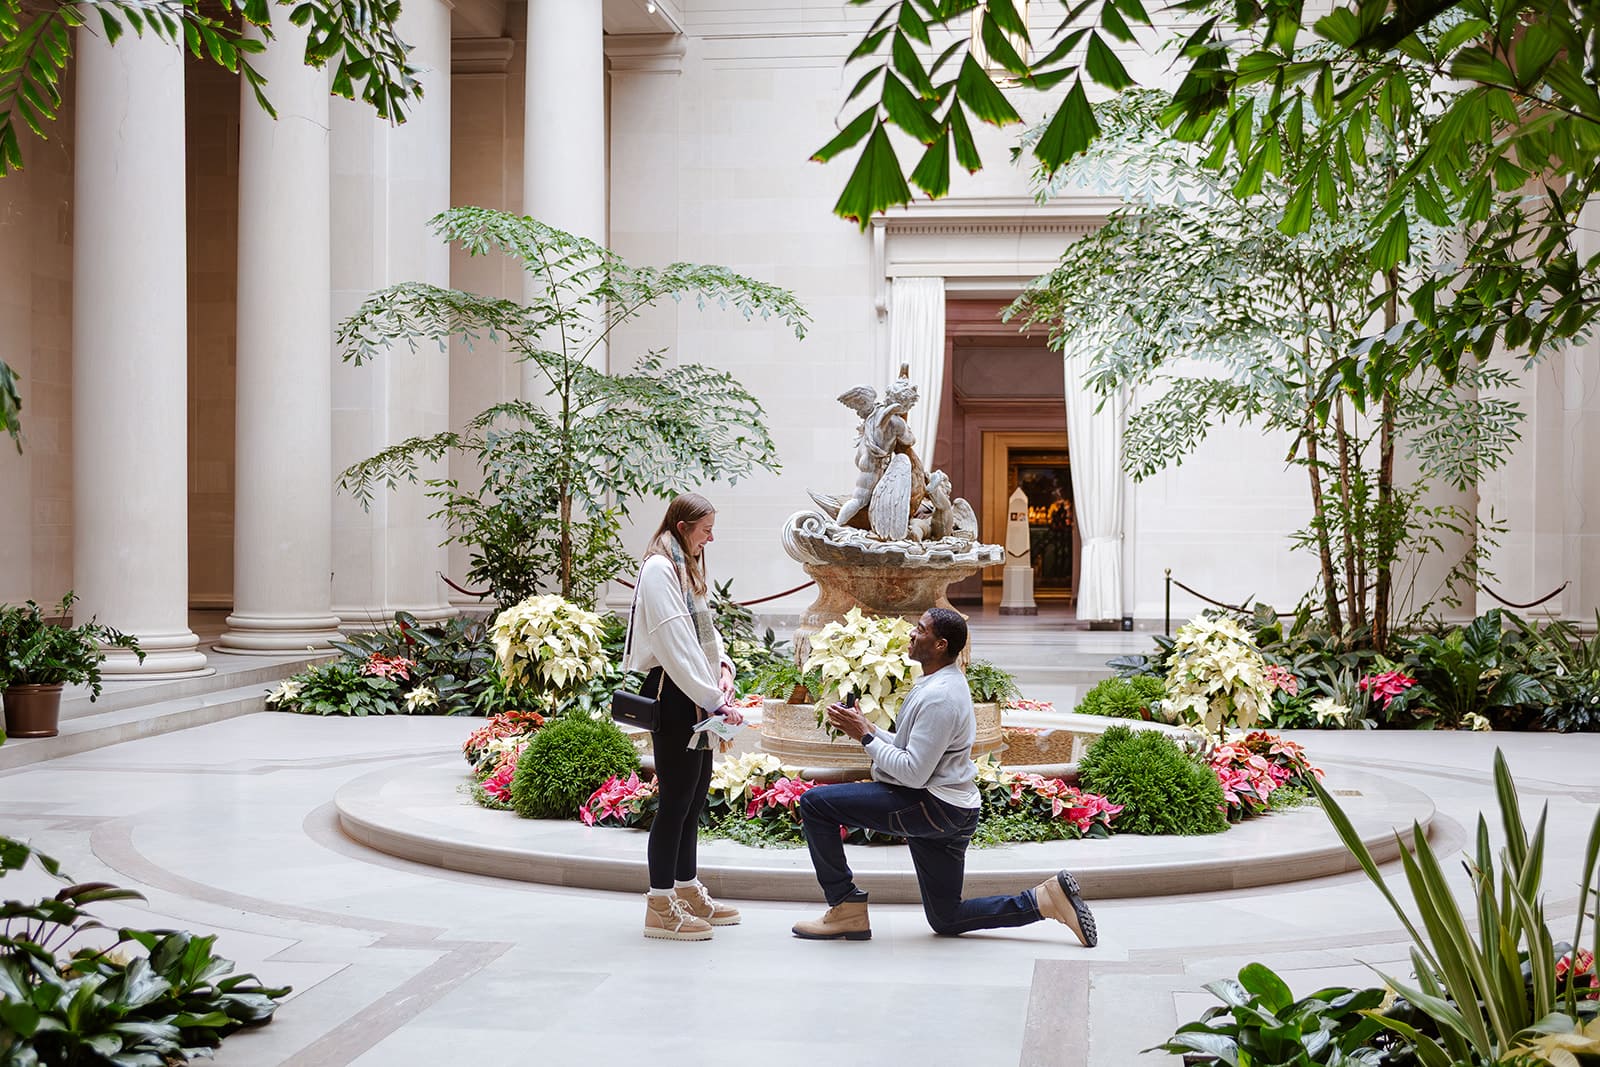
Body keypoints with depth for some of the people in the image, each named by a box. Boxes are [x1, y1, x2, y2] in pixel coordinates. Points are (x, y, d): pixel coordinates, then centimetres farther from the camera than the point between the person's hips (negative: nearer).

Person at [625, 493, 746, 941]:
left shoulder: (685, 568, 19)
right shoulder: (659, 570, -14)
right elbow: (677, 644, -21)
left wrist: (723, 665, -1)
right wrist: (714, 700, -22)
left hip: (694, 696, 10)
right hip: (671, 693, -10)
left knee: (696, 792, 15)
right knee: (676, 798, -7)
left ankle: (687, 890, 26)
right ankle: (660, 907, 0)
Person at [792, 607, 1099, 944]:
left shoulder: (939, 697, -21)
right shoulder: (945, 682, 12)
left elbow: (913, 773, -23)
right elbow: (915, 750, 18)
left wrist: (865, 735, -15)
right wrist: (864, 727, 6)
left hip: (933, 807, -11)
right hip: (948, 813, 11)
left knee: (816, 803, -12)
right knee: (946, 921, 18)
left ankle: (847, 909, -6)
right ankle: (1046, 899, 9)